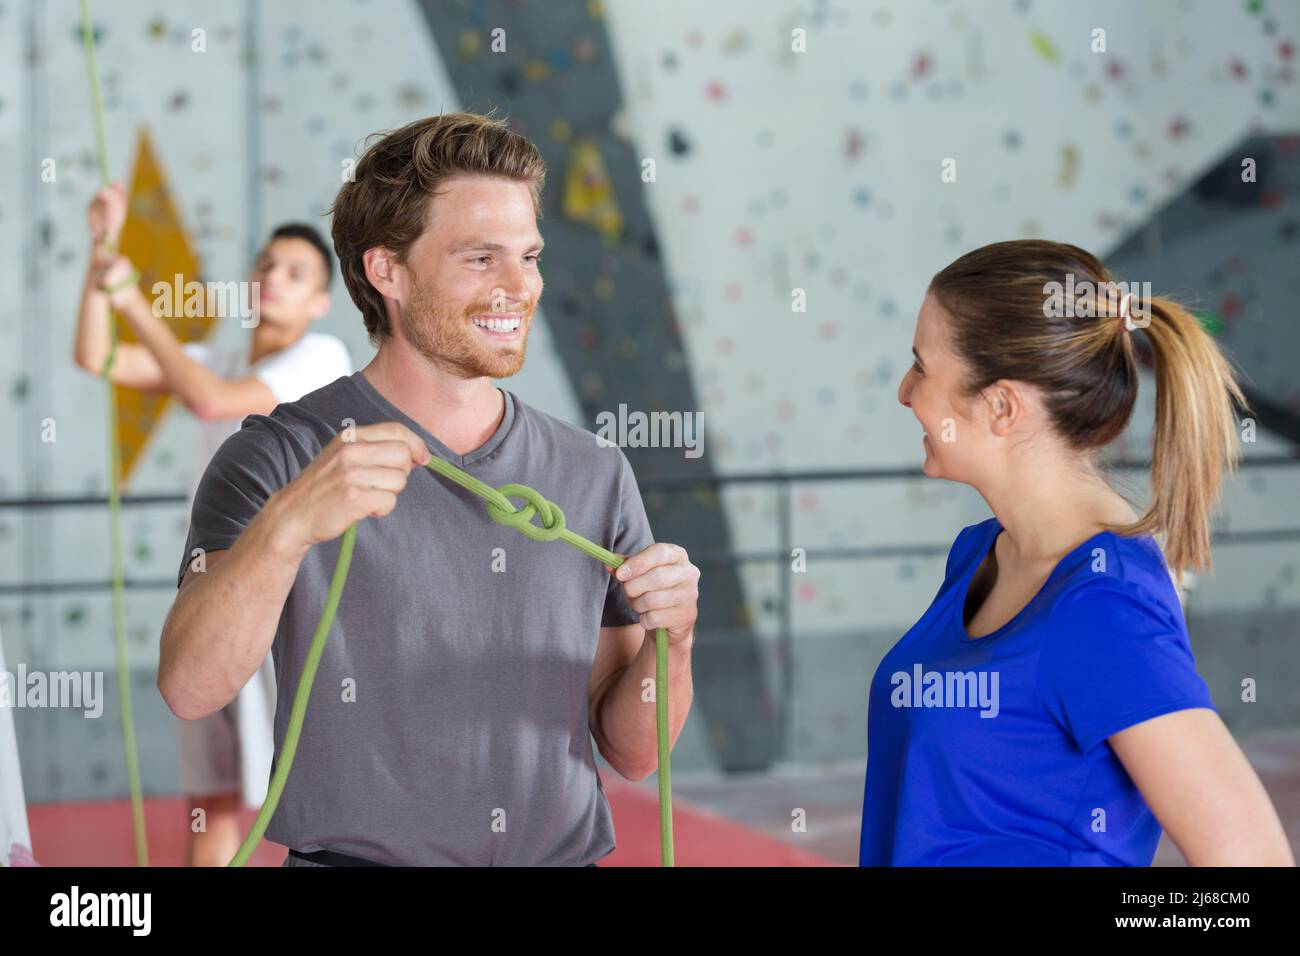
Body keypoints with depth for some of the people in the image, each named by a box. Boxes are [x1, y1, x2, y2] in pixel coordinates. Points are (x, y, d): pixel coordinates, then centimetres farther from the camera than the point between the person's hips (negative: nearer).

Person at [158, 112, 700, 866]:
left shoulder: (596, 477, 5)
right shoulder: (281, 457, -3)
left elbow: (631, 752, 8)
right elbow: (191, 689, -17)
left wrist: (670, 639, -11)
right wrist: (287, 525, -32)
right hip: (352, 853, -2)